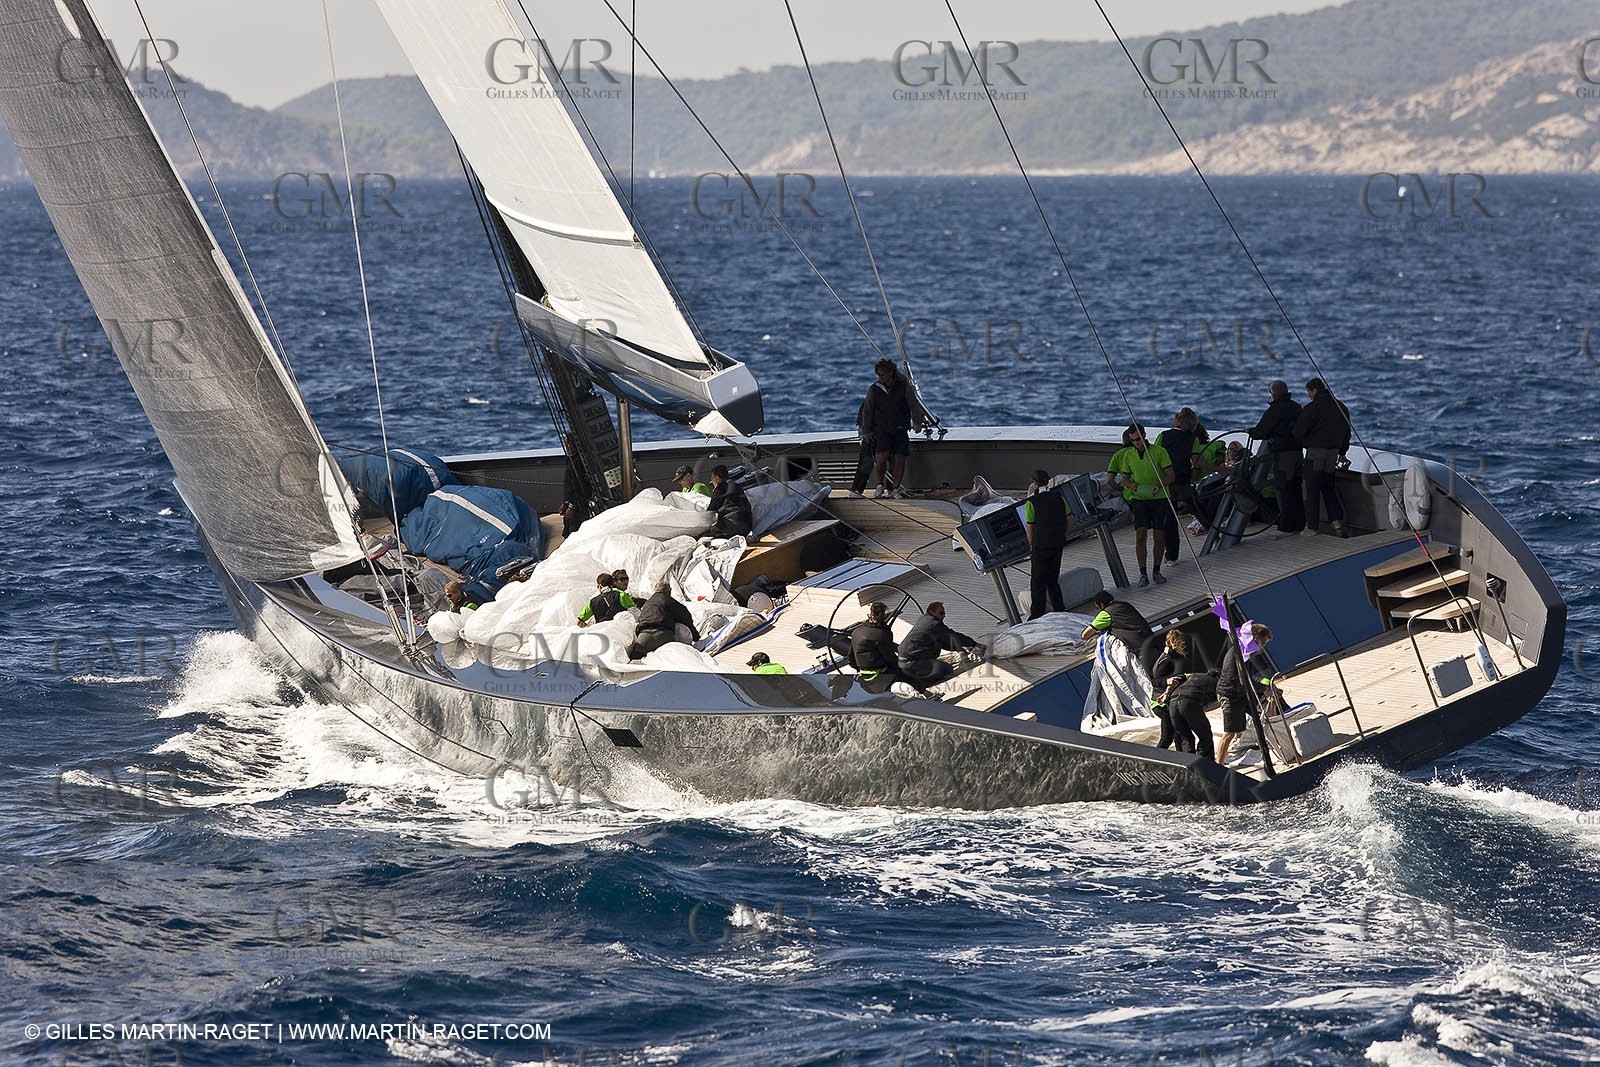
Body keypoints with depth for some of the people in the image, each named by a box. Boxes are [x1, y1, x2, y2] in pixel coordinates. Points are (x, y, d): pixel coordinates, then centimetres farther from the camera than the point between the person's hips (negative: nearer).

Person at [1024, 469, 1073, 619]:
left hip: (1040, 546, -5)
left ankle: (1037, 616, 7)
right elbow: (1069, 521, 6)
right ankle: (1060, 611, 18)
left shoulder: (1031, 502, -12)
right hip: (1058, 545, 5)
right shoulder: (1059, 498, 3)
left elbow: (1030, 528, -8)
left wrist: (1031, 546, 6)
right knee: (1053, 580, 18)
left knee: (1038, 583, 4)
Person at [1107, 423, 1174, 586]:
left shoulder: (1159, 451, -5)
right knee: (1140, 534, -12)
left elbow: (1170, 475, -5)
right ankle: (1143, 574, -10)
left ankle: (1157, 571, 16)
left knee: (1159, 536, 1)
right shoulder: (1128, 455, 5)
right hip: (1138, 499, 1)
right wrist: (1132, 485, -10)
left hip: (1159, 498, -1)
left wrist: (1160, 486, -24)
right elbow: (1124, 479, 13)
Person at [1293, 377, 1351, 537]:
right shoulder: (1341, 407, 11)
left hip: (1315, 452, -7)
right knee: (1328, 488, 16)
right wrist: (1342, 452, 28)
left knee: (1312, 489, -1)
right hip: (1333, 452, 7)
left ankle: (1311, 526, 0)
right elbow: (1347, 431, 19)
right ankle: (1337, 520, 6)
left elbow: (1299, 431, -11)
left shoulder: (1312, 408, -13)